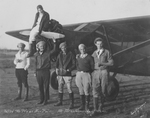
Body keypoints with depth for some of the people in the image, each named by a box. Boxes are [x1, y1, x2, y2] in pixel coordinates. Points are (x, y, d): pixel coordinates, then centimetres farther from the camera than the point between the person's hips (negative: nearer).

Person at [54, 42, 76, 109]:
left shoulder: (71, 55, -3)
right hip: (60, 74, 5)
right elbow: (57, 63, 22)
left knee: (69, 89, -7)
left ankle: (72, 103, -1)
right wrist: (56, 68, 4)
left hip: (67, 75, -5)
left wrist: (68, 70, -16)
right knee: (60, 88, 12)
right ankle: (60, 101, 24)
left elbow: (74, 64, -4)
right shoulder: (60, 55, 10)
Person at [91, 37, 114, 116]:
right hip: (95, 73, 2)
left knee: (103, 91, 3)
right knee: (95, 91, -10)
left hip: (104, 72, -2)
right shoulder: (94, 53, 14)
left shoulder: (107, 52, 2)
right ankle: (95, 109, -11)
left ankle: (101, 107, 18)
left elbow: (111, 63, -4)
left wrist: (101, 63, -14)